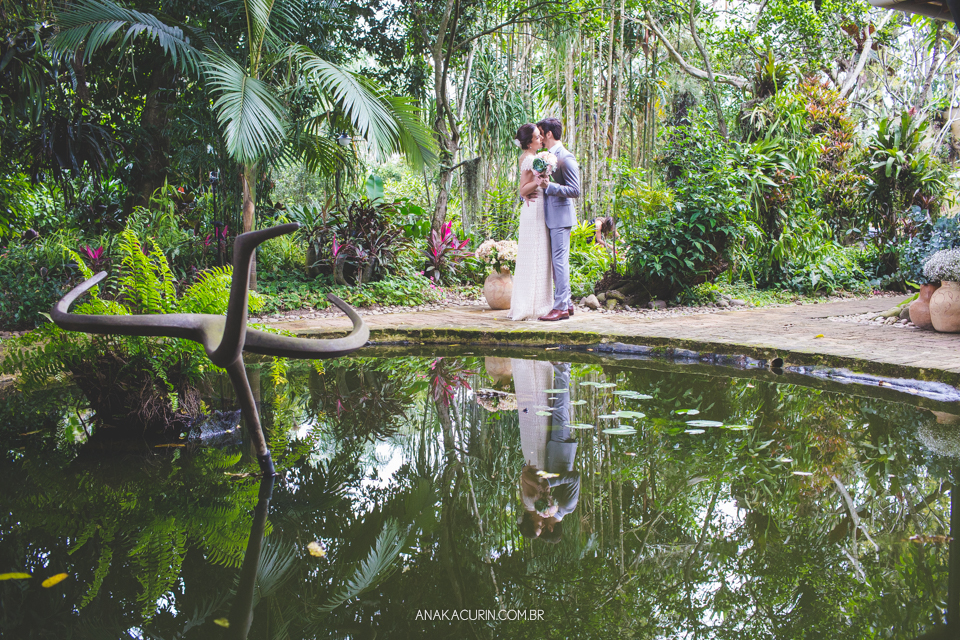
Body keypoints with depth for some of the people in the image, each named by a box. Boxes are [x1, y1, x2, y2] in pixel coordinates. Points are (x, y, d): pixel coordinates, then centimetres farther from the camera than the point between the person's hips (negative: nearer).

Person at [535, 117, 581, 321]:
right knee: (557, 261, 13)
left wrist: (549, 186, -25)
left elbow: (575, 190, -17)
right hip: (550, 216, 9)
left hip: (561, 215, -9)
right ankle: (566, 303, 20)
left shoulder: (565, 158, -13)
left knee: (559, 261, -7)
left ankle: (561, 307, -3)